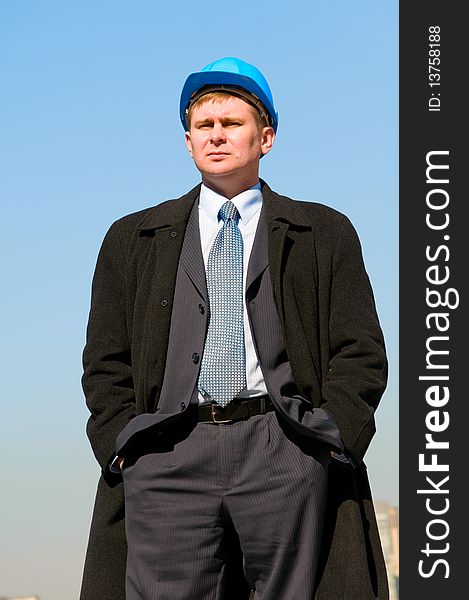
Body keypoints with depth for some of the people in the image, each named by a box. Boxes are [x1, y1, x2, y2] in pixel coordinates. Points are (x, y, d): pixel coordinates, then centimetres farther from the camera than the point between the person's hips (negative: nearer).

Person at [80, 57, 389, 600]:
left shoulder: (324, 234, 16)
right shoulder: (132, 239, 20)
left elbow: (360, 352, 10)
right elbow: (105, 361, 16)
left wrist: (333, 442, -5)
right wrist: (123, 448, 0)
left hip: (284, 453, -1)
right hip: (168, 459, 1)